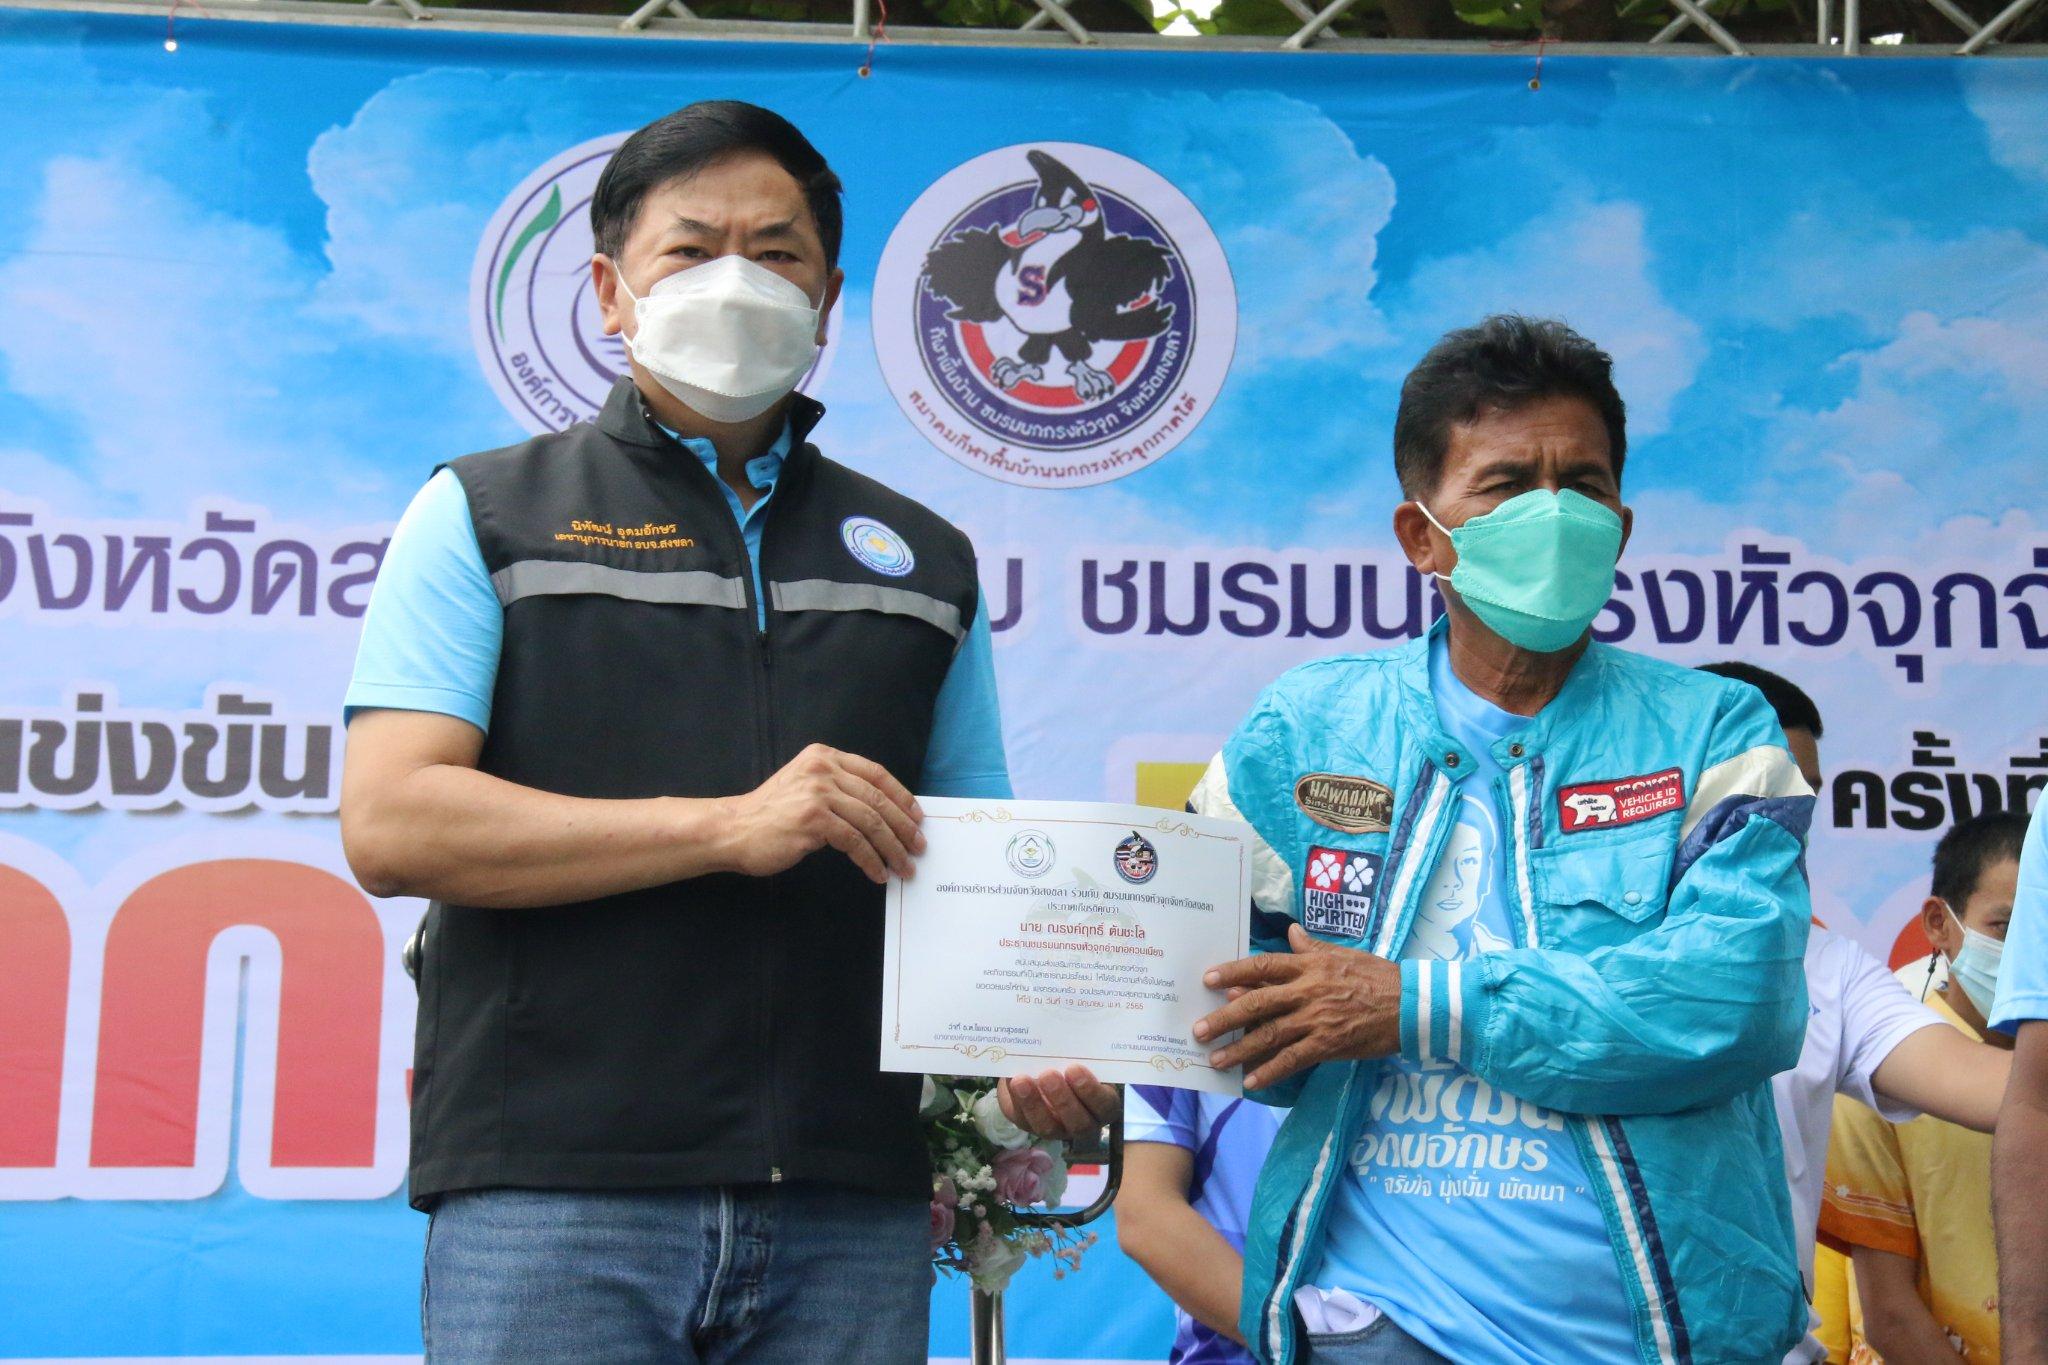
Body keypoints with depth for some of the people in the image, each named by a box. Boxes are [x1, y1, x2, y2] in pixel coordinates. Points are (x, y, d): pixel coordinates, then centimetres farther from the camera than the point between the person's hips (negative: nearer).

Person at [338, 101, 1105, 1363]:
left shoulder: (924, 561, 19)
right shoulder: (488, 516, 9)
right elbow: (389, 825, -4)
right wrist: (728, 827, -12)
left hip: (852, 1206, 3)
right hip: (553, 1196, -3)